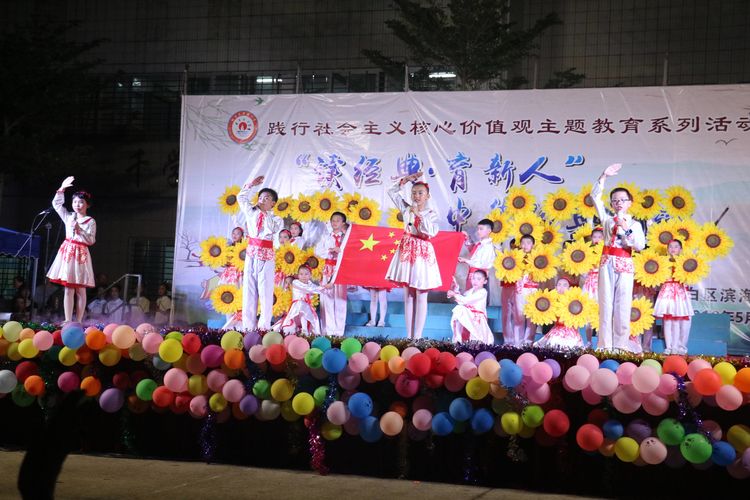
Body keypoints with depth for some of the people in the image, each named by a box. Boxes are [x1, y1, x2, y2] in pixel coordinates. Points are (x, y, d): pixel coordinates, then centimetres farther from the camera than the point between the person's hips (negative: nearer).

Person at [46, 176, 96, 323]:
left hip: (81, 254, -4)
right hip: (67, 252, 4)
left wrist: (80, 231, -19)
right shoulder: (69, 217, 12)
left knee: (80, 290, -2)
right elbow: (56, 203, 18)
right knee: (68, 289, 2)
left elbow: (91, 240, -9)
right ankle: (68, 321, 1)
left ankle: (78, 321, -1)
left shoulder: (90, 221, -2)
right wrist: (62, 189, 9)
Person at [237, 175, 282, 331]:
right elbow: (241, 197, 25)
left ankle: (264, 326, -2)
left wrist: (265, 213, 4)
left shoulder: (276, 219, 4)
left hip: (266, 256, -3)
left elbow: (271, 230, -8)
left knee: (265, 291, -5)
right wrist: (251, 184, 20)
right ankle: (248, 325, 5)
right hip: (251, 255, 3)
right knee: (249, 290, 2)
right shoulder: (251, 212, 12)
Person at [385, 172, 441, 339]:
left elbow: (432, 232, -22)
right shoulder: (407, 208, 6)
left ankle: (417, 336, 0)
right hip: (406, 251, 4)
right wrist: (405, 180, 2)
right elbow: (392, 191, 12)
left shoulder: (431, 214, -4)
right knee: (408, 296, 7)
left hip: (422, 253, -4)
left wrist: (419, 214, -19)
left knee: (420, 297, -2)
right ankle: (409, 336, 11)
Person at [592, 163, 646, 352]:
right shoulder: (607, 220, 11)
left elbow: (640, 246, -4)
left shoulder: (635, 224, 9)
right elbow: (595, 196, 5)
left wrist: (627, 229, -9)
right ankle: (605, 345, -2)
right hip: (607, 263, 1)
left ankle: (621, 344, 1)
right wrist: (604, 177, -1)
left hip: (625, 265, -1)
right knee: (606, 304, -2)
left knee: (623, 305, -3)